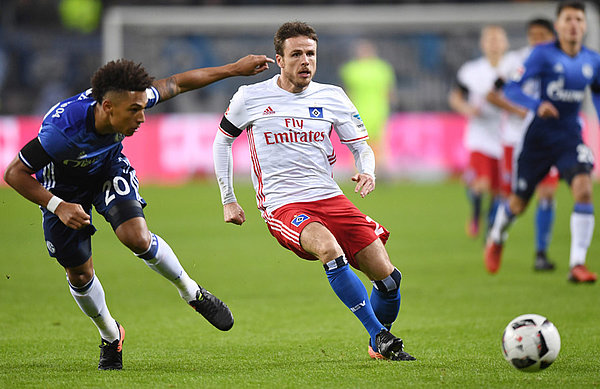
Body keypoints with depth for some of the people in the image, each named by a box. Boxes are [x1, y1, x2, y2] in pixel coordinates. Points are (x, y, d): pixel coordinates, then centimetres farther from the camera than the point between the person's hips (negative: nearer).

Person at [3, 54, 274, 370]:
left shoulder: (130, 99, -29)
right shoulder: (63, 130, -42)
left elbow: (175, 84, -10)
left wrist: (234, 69, -6)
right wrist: (57, 206, -37)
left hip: (109, 169, 2)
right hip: (63, 184, -2)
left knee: (137, 237, -21)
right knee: (79, 273, 2)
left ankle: (191, 293, 3)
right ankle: (110, 336, 29)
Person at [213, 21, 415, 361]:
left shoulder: (332, 97, 7)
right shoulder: (251, 97, 2)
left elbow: (361, 146, 13)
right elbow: (222, 140, 16)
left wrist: (368, 173, -10)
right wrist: (228, 200, 14)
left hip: (329, 197, 4)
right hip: (282, 206, -4)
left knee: (388, 278, -8)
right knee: (329, 249, -36)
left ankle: (380, 347, 22)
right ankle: (380, 335, -30)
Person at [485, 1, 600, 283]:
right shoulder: (543, 54, -11)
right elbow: (511, 89, -14)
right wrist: (537, 106, -31)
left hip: (570, 137, 2)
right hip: (539, 137, -2)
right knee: (518, 203, 8)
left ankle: (577, 265, -20)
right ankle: (497, 237, 44)